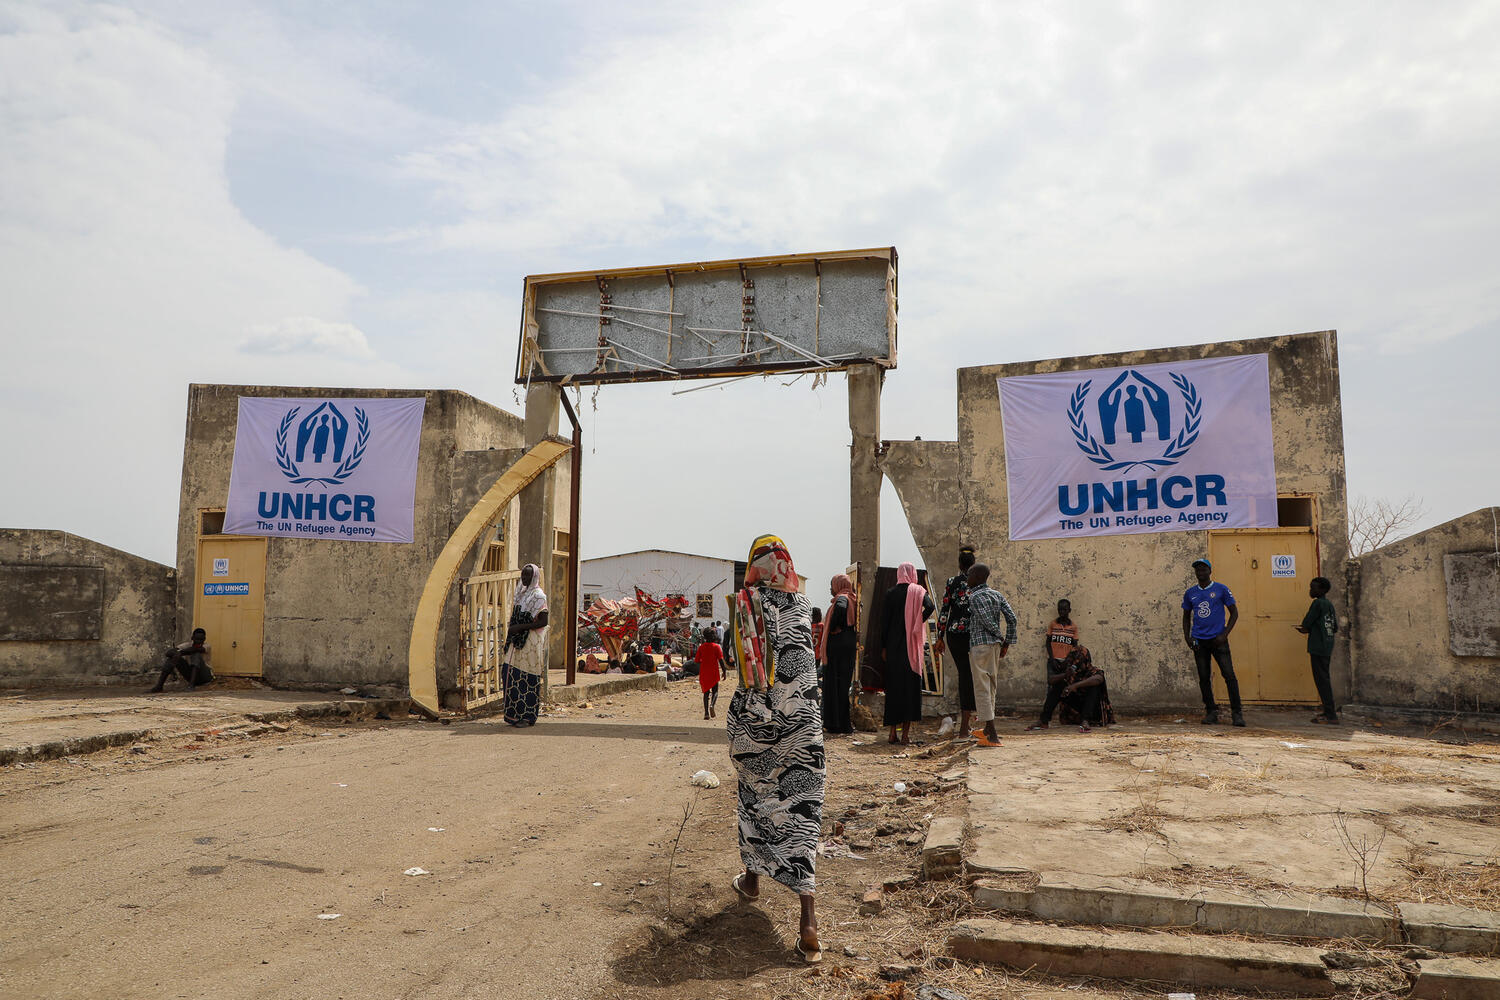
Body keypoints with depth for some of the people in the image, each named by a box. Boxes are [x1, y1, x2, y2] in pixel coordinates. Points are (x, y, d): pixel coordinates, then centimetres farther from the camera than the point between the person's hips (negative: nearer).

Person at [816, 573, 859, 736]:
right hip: (847, 645, 9)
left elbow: (840, 608, -34)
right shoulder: (851, 600, 17)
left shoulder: (842, 598, -11)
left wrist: (833, 628, -21)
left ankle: (840, 726, -3)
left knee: (836, 684, -5)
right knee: (842, 683, 13)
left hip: (838, 646, -9)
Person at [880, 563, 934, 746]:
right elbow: (930, 607, -19)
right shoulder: (918, 591, 1)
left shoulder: (890, 593, 3)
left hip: (893, 646, 1)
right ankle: (906, 733, -1)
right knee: (911, 686, 3)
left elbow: (885, 621, 1)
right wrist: (918, 622, -2)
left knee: (893, 686, 7)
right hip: (911, 646, -1)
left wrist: (883, 647, 5)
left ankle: (892, 732, 8)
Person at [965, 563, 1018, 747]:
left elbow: (988, 622, -18)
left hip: (980, 644, -8)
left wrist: (1001, 637, -2)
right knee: (990, 686, 18)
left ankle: (992, 736, -8)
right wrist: (1007, 642, 8)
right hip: (995, 644, 8)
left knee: (982, 687, -5)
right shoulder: (997, 595, 11)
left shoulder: (975, 597, -10)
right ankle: (988, 730, 28)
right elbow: (1012, 618, 5)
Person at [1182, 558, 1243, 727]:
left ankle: (1236, 713, -4)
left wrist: (1224, 634, -6)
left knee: (1229, 674, -10)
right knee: (1204, 677, 5)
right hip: (1199, 641, 3)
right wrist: (1187, 637, 5)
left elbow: (1234, 613, 3)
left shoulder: (1221, 589, 1)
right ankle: (1211, 712, 13)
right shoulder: (1190, 593, 11)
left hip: (1218, 639, -3)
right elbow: (1186, 617, 20)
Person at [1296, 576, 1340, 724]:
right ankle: (1328, 711, 23)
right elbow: (1335, 628, 18)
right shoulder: (1329, 604, 14)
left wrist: (1306, 629, 10)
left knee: (1322, 680, -7)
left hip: (1318, 648, -9)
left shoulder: (1317, 603, -12)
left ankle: (1331, 716, -8)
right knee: (1324, 679, 17)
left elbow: (1306, 623, -12)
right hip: (1327, 648, 9)